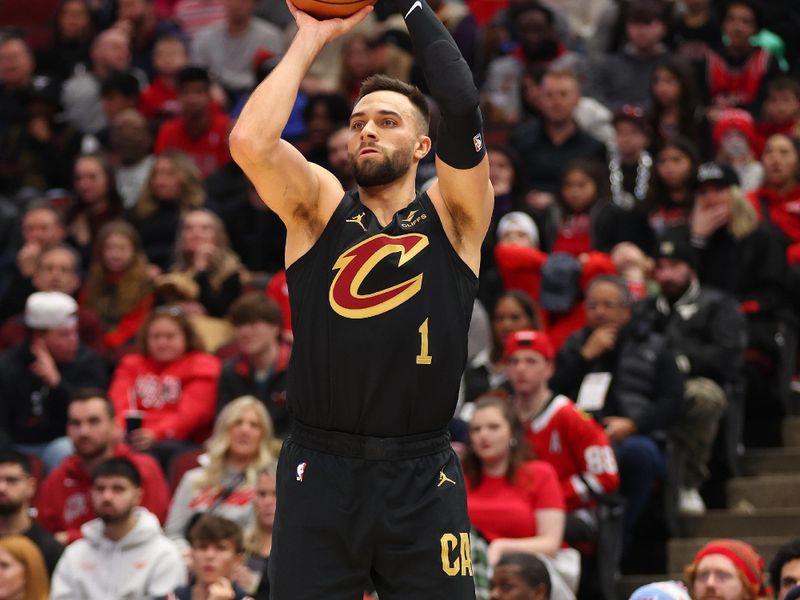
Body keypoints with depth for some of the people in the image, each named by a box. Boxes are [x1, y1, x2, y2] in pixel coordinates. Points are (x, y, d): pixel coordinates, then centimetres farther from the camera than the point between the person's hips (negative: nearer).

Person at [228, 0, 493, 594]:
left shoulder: (451, 217, 5)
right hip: (320, 474, 0)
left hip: (423, 480, 0)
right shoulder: (321, 207, 6)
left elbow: (463, 108, -12)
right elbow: (249, 141, -12)